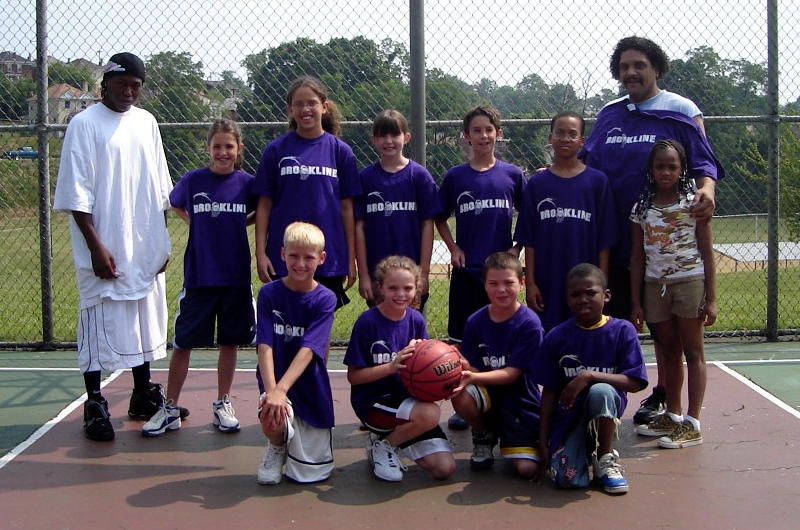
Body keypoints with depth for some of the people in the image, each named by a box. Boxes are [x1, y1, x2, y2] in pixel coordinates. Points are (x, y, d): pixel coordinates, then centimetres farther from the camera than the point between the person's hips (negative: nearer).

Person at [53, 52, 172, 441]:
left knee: (145, 323, 13)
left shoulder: (146, 122, 10)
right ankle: (94, 405, 9)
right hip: (105, 251, -6)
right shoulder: (85, 124, -7)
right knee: (100, 323, -1)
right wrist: (96, 246, -16)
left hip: (145, 250, 6)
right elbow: (76, 194, -11)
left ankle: (143, 395, 27)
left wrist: (162, 241, 11)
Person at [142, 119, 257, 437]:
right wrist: (197, 225, 6)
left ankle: (223, 405, 24)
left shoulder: (247, 183, -1)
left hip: (235, 277, 1)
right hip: (198, 276, -1)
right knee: (183, 343, 3)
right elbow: (175, 205, 18)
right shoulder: (193, 180, -2)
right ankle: (170, 409, 14)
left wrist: (239, 224, 3)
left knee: (229, 341, 10)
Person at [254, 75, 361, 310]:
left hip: (330, 259, 1)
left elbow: (347, 207, 5)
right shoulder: (276, 150, 2)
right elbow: (264, 205, 4)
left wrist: (351, 259, 4)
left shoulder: (340, 151, 3)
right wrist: (260, 253, -2)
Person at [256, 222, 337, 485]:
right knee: (273, 420, -34)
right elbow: (265, 346, -15)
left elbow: (308, 349, -19)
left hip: (311, 389, 1)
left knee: (310, 473, 1)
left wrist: (281, 389, -32)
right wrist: (270, 390, -30)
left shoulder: (325, 299, -8)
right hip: (275, 383, 0)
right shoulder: (269, 293, -5)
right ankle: (277, 448, 5)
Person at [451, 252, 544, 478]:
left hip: (521, 401, -3)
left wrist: (474, 377, -34)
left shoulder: (529, 323, -15)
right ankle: (483, 437, 3)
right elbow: (472, 367, -3)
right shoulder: (475, 321, -4)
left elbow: (511, 374, -18)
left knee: (527, 469, -18)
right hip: (488, 393, 3)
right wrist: (462, 367, -28)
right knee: (461, 397, -31)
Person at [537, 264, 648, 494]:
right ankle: (582, 449, 16)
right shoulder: (556, 337, -1)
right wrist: (543, 440, 0)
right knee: (567, 479, -22)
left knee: (601, 391, -36)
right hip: (567, 415, 1)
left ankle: (606, 458, -10)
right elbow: (549, 391, 3)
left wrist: (589, 376, -25)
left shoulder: (622, 331, -6)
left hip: (604, 413, -1)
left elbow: (634, 383, -13)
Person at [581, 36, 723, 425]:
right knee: (616, 318, 11)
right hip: (614, 239, 4)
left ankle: (663, 396, 18)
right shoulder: (609, 114, 12)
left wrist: (706, 189, -28)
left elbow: (703, 162, -7)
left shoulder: (682, 112, -1)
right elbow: (586, 160, 16)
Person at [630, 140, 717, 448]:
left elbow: (707, 252, -2)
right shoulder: (642, 207, 6)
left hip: (690, 282, -3)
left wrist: (711, 298, -7)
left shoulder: (694, 202, -2)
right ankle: (672, 415, 21)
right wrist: (635, 303, 5)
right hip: (655, 285, 4)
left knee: (692, 352, -1)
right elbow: (637, 257, 8)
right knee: (669, 352, 12)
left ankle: (692, 424, -1)